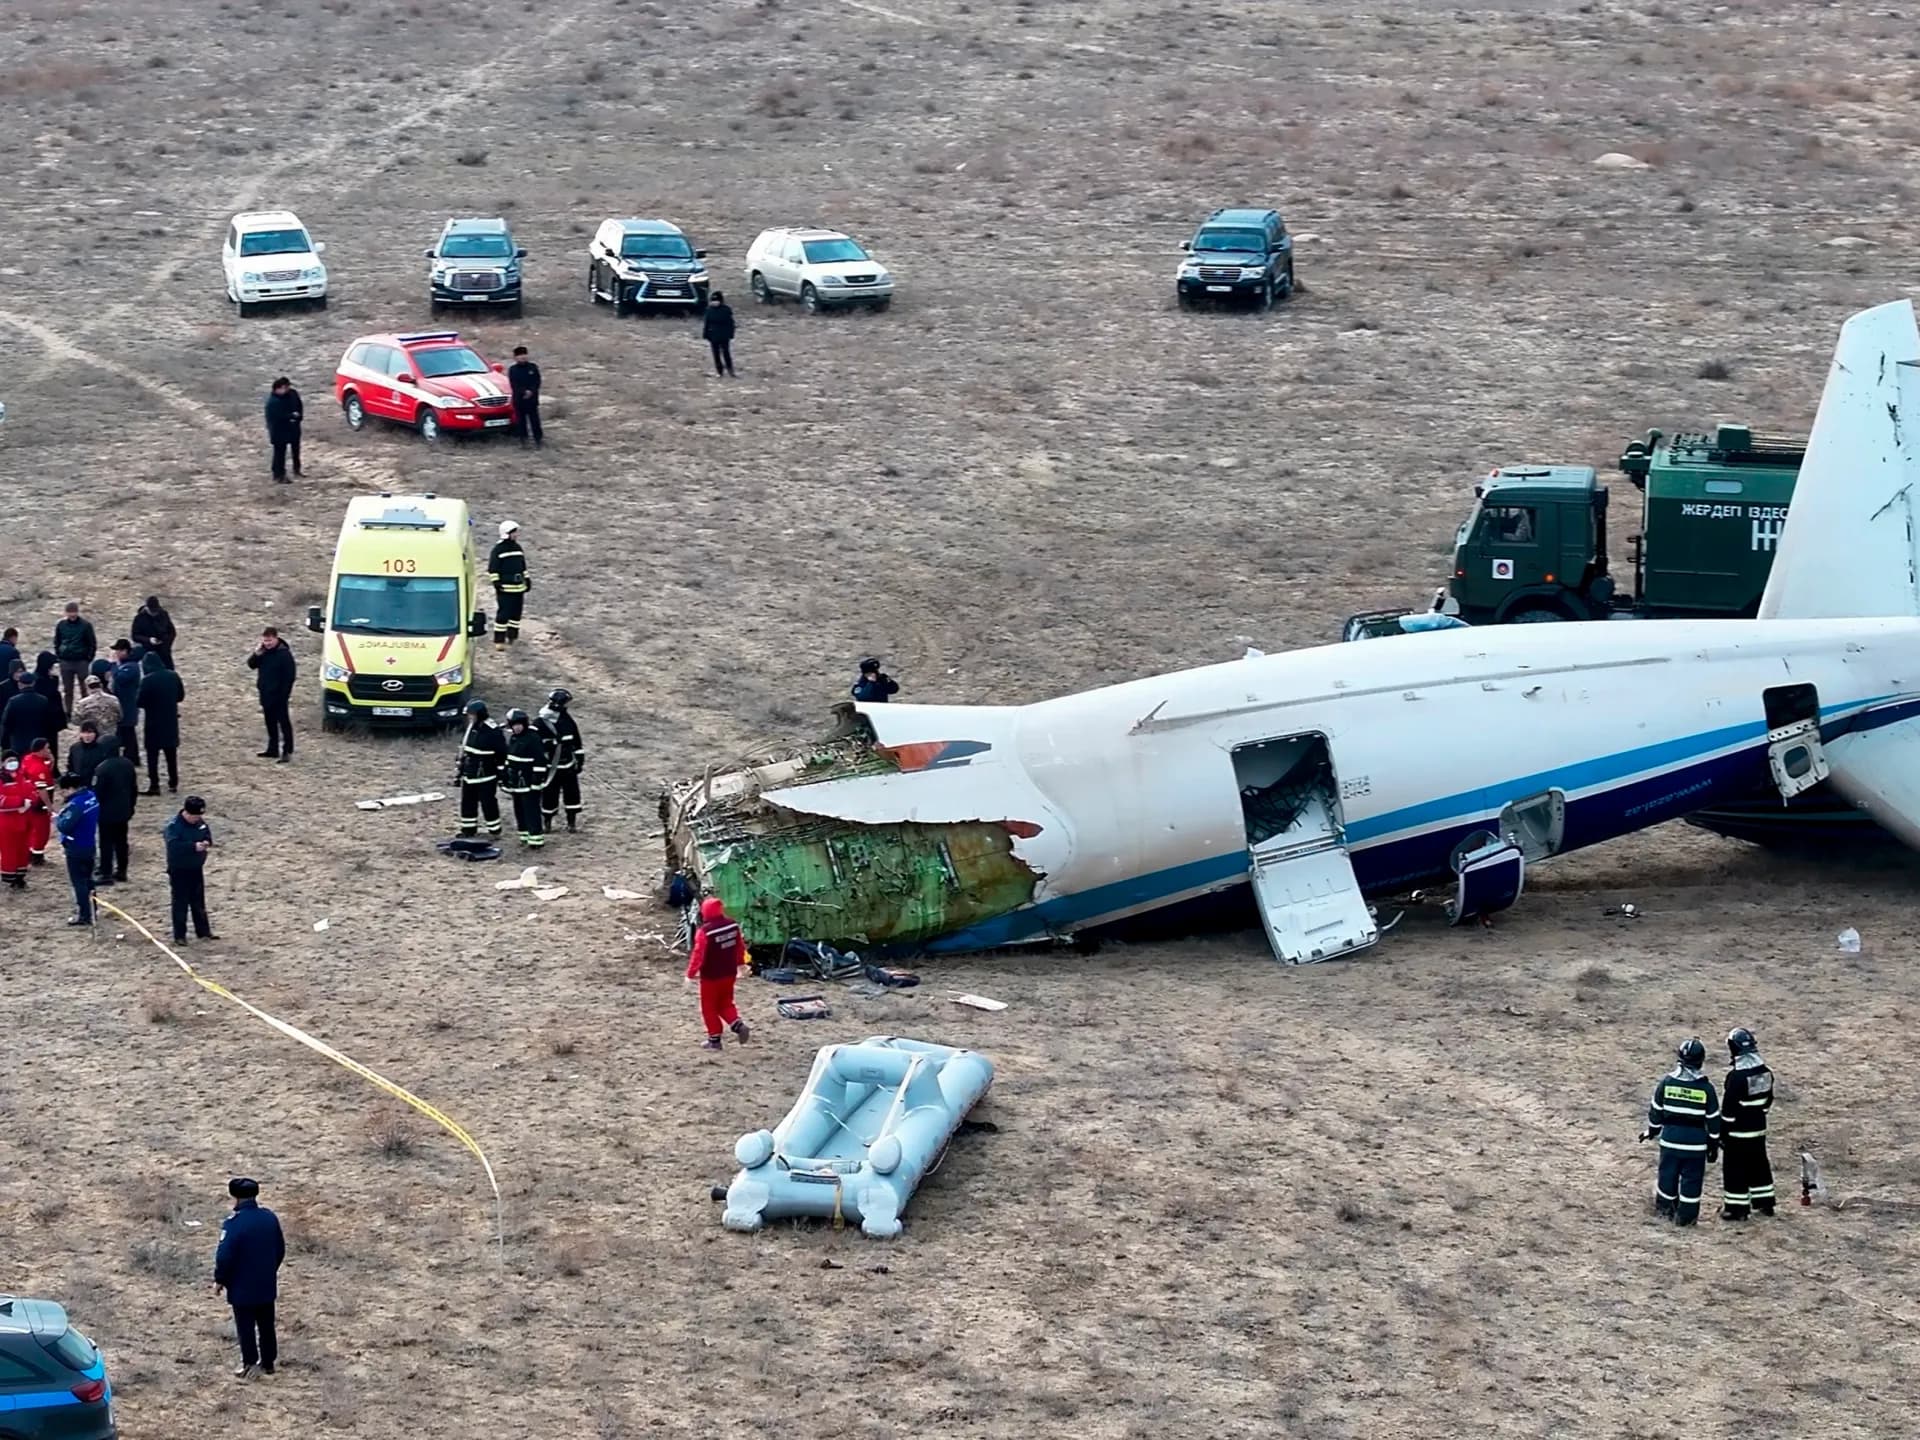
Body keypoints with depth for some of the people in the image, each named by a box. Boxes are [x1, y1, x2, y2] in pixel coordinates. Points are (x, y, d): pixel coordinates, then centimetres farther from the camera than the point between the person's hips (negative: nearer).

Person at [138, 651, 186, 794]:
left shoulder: (147, 680, -18)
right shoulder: (173, 676, -2)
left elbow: (141, 702, -16)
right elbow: (181, 696, 8)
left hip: (154, 722, -5)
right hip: (171, 721, 5)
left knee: (152, 755, 2)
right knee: (171, 753, 16)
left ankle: (154, 785, 0)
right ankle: (173, 783, 21)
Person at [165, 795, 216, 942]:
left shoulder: (200, 823, 1)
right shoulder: (174, 826, -20)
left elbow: (208, 835, 16)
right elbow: (173, 846, -32)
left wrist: (207, 843, -8)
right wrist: (194, 846, -36)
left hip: (196, 869, 7)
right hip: (179, 870, -7)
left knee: (198, 903, 16)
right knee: (180, 904, 0)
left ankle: (204, 931, 26)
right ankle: (179, 935, 8)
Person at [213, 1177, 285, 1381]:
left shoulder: (234, 1223, -22)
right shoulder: (270, 1218, -1)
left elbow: (224, 1255, -20)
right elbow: (280, 1249, 10)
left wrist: (220, 1280, -5)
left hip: (242, 1287, -6)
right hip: (267, 1285, 6)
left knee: (245, 1326, 5)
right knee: (266, 1324, 16)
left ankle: (249, 1365, 7)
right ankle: (268, 1362, 25)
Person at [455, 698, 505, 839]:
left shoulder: (493, 732, -17)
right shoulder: (470, 729, 6)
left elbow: (502, 755, -14)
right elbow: (464, 750, 18)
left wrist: (502, 777, -13)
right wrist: (459, 768, 16)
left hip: (486, 777, -7)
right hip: (469, 776, 8)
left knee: (489, 805, 0)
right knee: (467, 804, 13)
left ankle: (494, 831, 12)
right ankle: (468, 830, 25)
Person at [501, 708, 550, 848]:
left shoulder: (533, 738, -17)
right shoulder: (513, 738, 12)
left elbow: (540, 761, -20)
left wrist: (538, 780, -21)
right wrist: (507, 779, 23)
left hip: (529, 783, -9)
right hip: (516, 782, 9)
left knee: (531, 810, -10)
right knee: (519, 810, 14)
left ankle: (536, 839, -9)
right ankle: (525, 836, 24)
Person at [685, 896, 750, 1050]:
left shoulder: (704, 932, -23)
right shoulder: (732, 925, -3)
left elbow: (698, 955, -20)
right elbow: (741, 947, 9)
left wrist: (690, 974, -9)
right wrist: (739, 964, 25)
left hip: (711, 976, -6)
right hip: (729, 973, 6)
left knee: (709, 1008, 10)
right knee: (725, 1003, 22)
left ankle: (714, 1039, 14)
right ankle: (739, 1025, 1)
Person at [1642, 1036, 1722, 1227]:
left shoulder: (1667, 1081, -5)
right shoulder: (1705, 1087, -9)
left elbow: (1656, 1109, 4)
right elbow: (1713, 1119, -3)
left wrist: (1653, 1130, 21)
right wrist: (1713, 1145, 8)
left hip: (1670, 1138, 2)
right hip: (1695, 1141, -2)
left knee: (1668, 1173, 16)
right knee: (1692, 1178, 6)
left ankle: (1666, 1206, 28)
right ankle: (1686, 1215, 8)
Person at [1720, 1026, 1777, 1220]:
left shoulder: (1736, 1076, -22)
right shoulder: (1765, 1072, 1)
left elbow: (1729, 1108, -18)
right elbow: (1768, 1100, 12)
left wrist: (1723, 1132, -9)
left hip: (1738, 1131, -7)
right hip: (1759, 1128, 7)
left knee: (1735, 1168, 1)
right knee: (1759, 1164, 18)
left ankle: (1737, 1207, 4)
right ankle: (1765, 1203, 26)